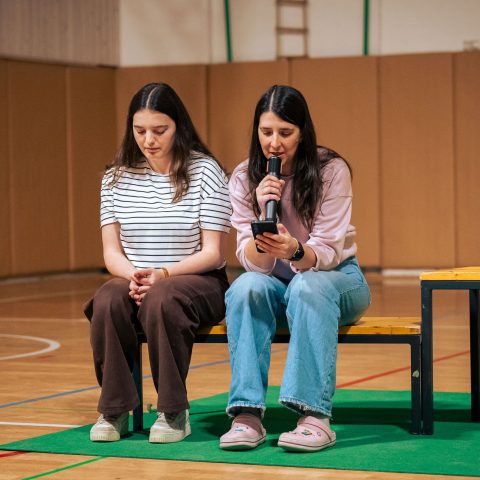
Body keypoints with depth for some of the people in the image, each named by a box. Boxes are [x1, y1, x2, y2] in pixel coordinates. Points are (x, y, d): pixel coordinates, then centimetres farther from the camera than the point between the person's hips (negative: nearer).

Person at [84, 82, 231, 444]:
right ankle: (114, 410, -19)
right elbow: (111, 251, 6)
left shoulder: (205, 171, -3)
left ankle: (174, 411, -24)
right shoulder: (116, 178, 9)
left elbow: (213, 253, -6)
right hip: (134, 280, 3)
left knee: (161, 299, -37)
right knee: (107, 301, -31)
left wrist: (163, 273, -21)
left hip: (199, 281, -3)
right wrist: (133, 275, -17)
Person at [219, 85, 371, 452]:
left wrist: (294, 251, -41)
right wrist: (262, 236, -34)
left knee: (307, 286, -37)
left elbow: (327, 253, -19)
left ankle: (315, 415, -42)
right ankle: (247, 414, -36)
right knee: (246, 288, -32)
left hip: (335, 277, -2)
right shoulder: (244, 178, -7)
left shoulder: (331, 170, -14)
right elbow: (253, 263, -11)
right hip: (277, 283, 2)